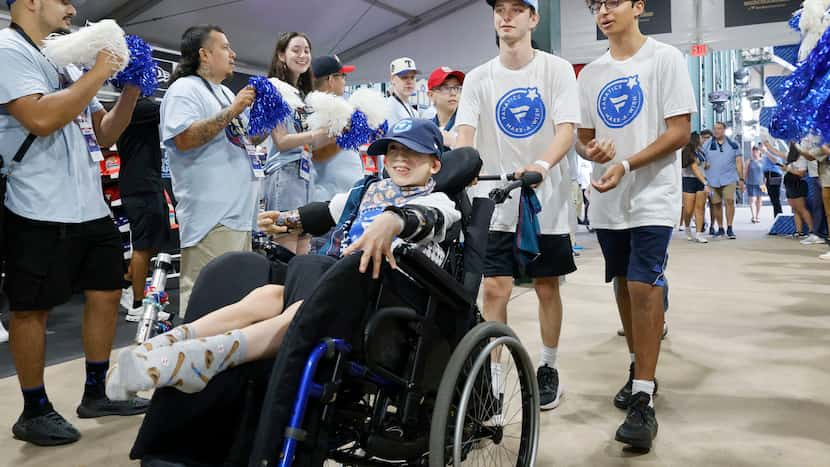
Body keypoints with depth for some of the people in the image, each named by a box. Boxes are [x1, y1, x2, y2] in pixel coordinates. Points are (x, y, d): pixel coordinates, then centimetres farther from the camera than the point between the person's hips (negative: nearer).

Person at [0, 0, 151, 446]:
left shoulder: (67, 64, 16)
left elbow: (104, 134, 18)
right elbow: (41, 119, -23)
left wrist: (131, 90, 4)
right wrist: (98, 74, -15)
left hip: (91, 208, 9)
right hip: (41, 212, -9)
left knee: (106, 294, 12)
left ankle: (96, 393, 25)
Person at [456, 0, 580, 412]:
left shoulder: (556, 69, -2)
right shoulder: (478, 78, 3)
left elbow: (567, 130, -12)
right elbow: (465, 133, -7)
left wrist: (541, 166, -33)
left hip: (547, 198, -1)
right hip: (496, 201, 1)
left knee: (547, 288, 9)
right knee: (495, 289, -3)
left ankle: (548, 369, 28)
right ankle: (491, 378, 7)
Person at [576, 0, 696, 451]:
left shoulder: (665, 58, -4)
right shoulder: (591, 73, 11)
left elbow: (680, 132, -10)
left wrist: (626, 165, -21)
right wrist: (591, 150, -10)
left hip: (652, 197, -5)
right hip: (607, 199, 5)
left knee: (644, 287, -13)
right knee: (624, 285, 13)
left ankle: (643, 401, -8)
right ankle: (639, 369, 30)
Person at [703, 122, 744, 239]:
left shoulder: (733, 145, 8)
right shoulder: (708, 145, 7)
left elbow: (739, 162, 8)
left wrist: (741, 179, 3)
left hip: (729, 179, -1)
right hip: (713, 180, 1)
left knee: (730, 201, -15)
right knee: (716, 204, 5)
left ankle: (729, 228, -9)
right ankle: (720, 228, 17)